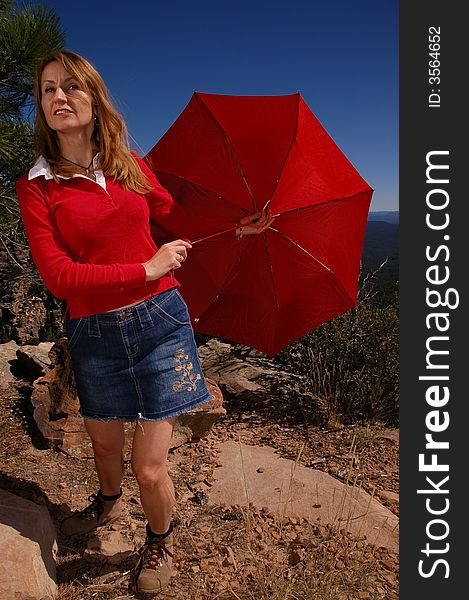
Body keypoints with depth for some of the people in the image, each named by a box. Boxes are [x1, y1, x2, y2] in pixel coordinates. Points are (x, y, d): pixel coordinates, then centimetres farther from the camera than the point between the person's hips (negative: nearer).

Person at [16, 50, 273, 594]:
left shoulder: (130, 165, 6)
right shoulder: (36, 187, -2)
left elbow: (176, 217, 16)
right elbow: (58, 277, -12)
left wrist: (237, 226, 13)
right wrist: (147, 269, -15)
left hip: (159, 323, 0)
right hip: (94, 335, 0)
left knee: (149, 468, 2)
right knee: (105, 445, 22)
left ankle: (159, 542, 37)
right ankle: (108, 502, 59)